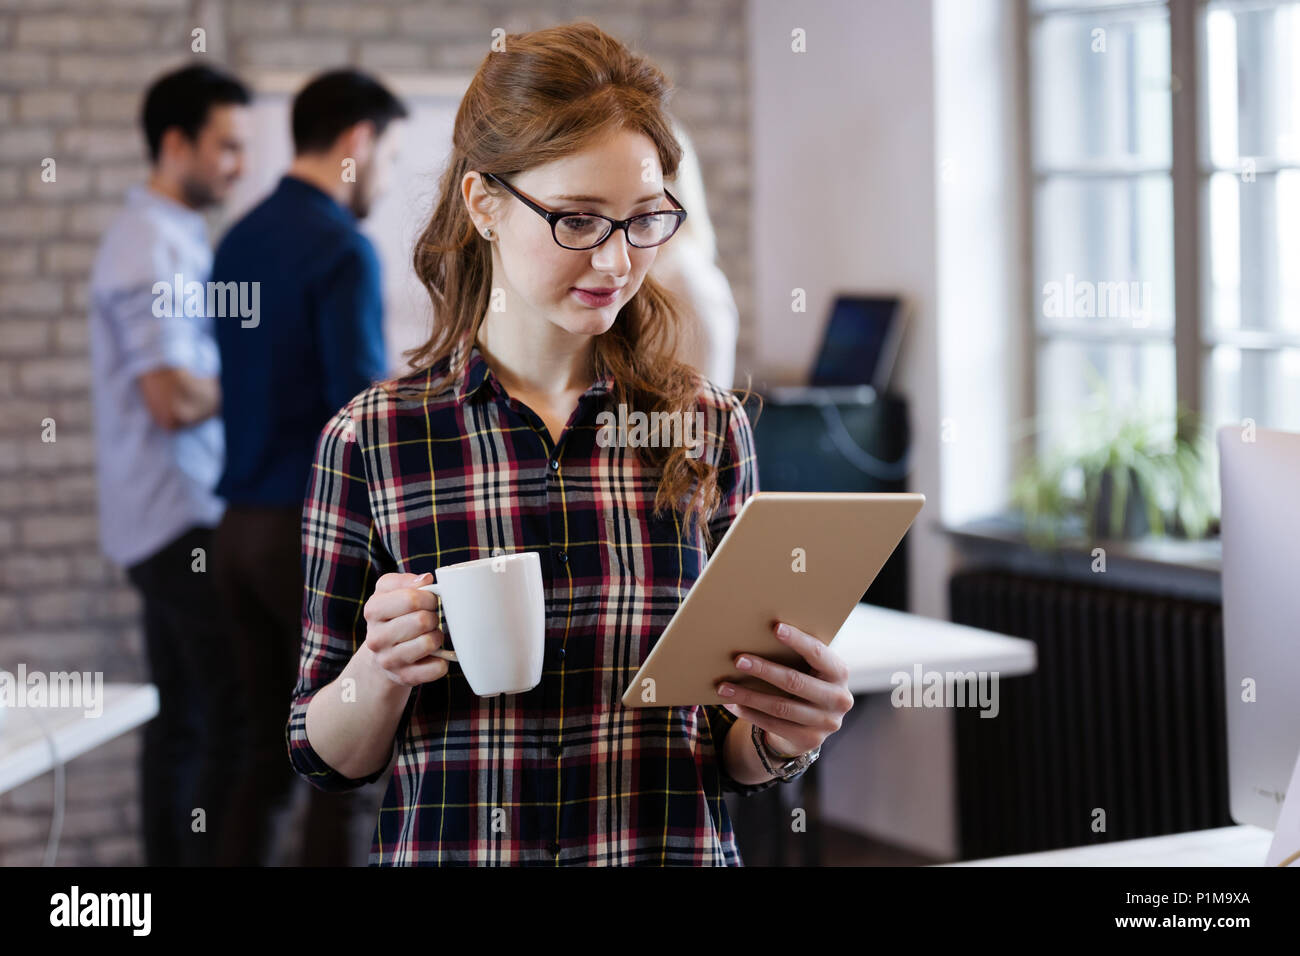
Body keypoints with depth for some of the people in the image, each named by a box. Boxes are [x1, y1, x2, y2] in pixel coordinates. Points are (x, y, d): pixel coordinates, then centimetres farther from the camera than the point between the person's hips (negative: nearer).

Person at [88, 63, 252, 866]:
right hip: (183, 517, -10)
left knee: (182, 721, 11)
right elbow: (173, 399, -22)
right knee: (236, 717, -10)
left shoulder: (180, 238, 16)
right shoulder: (152, 249, -15)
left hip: (168, 520, 10)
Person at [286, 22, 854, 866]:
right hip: (446, 848, -1)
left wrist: (778, 734, -9)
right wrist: (381, 668, -13)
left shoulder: (710, 428, 4)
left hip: (678, 847, 1)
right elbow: (329, 757, 5)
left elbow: (730, 758, 11)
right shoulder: (372, 438, -1)